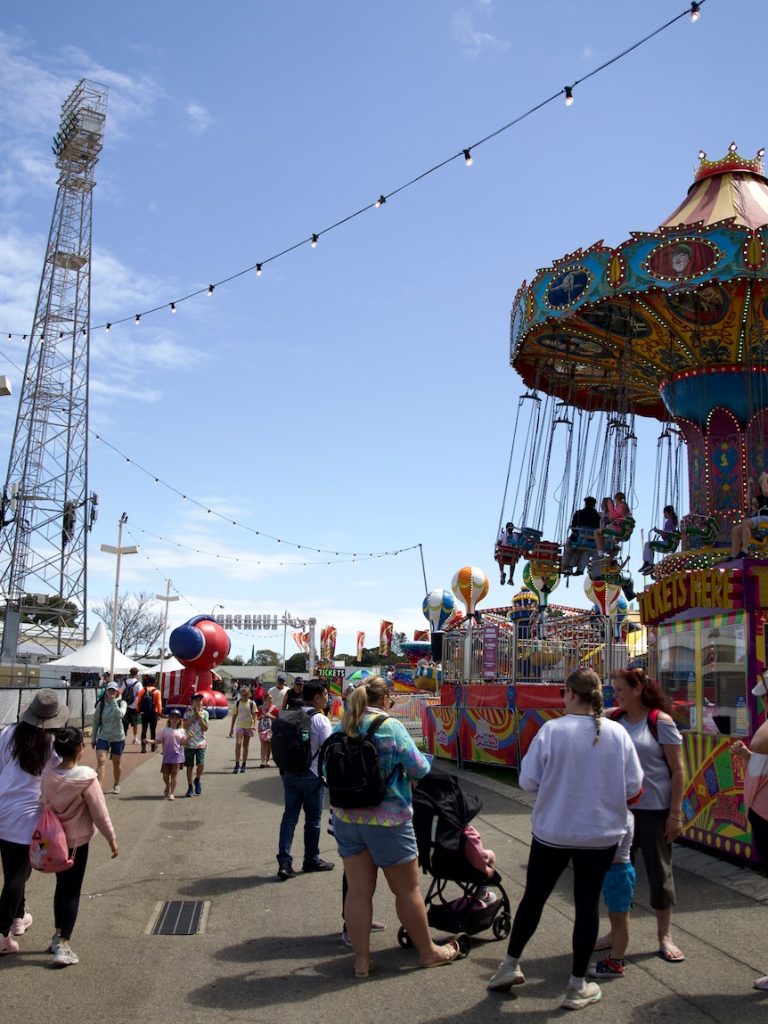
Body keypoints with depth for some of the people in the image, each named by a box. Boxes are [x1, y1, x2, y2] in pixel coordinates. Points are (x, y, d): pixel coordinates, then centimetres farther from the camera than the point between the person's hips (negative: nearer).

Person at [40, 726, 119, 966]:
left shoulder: (48, 772, -10)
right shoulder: (86, 777, -22)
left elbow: (45, 802, 3)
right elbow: (99, 812, -14)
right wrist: (111, 838, -4)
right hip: (76, 841, -5)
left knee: (61, 887, 21)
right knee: (72, 892, 5)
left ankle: (58, 935, 32)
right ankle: (63, 946, 4)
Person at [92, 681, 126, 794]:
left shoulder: (121, 703, -5)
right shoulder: (101, 704, -3)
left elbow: (120, 715, -26)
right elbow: (96, 721, 5)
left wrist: (113, 701, -23)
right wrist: (93, 737, 8)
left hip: (118, 738, 0)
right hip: (103, 737, 0)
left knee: (116, 764, 13)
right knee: (101, 761, -17)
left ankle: (116, 785, 34)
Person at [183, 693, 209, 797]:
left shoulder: (205, 713, 3)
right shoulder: (188, 711, 1)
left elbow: (205, 728, -5)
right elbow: (185, 725, -9)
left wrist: (199, 716, -11)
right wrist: (194, 716, -13)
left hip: (201, 742, 0)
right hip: (189, 742, 0)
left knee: (201, 764, -13)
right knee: (189, 766, 4)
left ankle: (198, 780, 17)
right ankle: (190, 787, 17)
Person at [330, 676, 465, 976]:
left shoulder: (340, 728, 0)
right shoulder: (390, 726, -15)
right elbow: (419, 769, -12)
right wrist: (425, 760, 10)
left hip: (346, 818, 5)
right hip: (387, 821, -4)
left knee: (358, 890, 10)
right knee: (408, 889, 11)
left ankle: (361, 960, 17)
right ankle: (429, 951, 27)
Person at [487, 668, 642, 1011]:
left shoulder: (552, 730, -16)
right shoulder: (618, 733, -9)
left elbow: (528, 781, -11)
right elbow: (633, 786, -3)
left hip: (552, 832, -1)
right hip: (601, 834, 1)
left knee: (534, 897, 16)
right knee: (587, 903, 12)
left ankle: (510, 964, 31)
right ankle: (578, 986, 21)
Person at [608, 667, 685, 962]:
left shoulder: (660, 721, -10)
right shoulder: (614, 720, 2)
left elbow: (678, 771, -8)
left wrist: (675, 813, -11)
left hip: (655, 809, -4)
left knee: (659, 871, 8)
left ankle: (664, 936, 23)